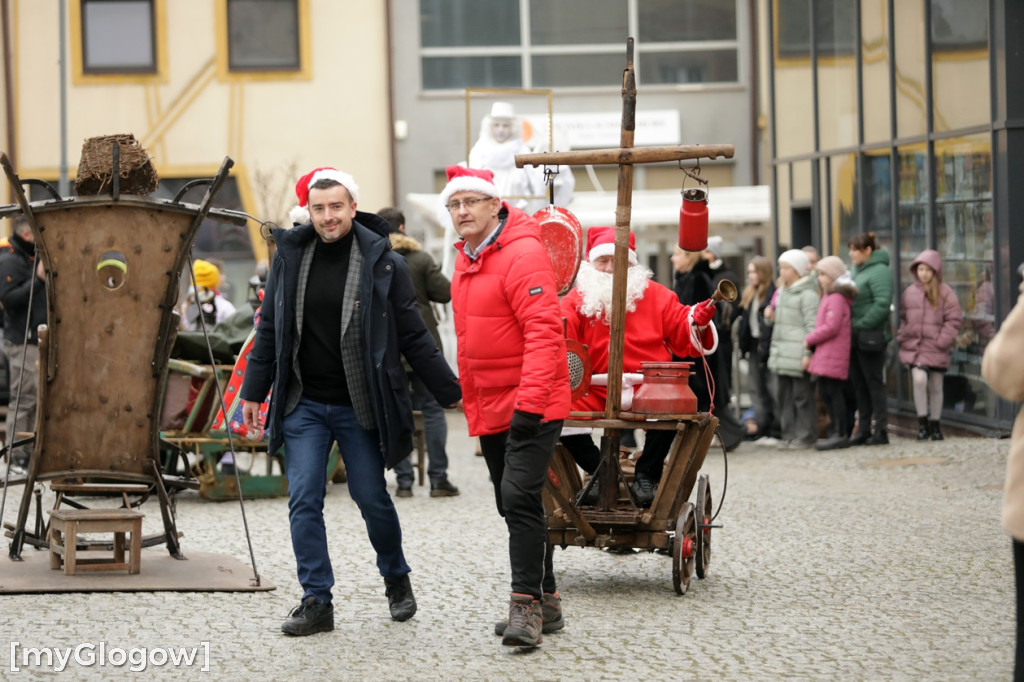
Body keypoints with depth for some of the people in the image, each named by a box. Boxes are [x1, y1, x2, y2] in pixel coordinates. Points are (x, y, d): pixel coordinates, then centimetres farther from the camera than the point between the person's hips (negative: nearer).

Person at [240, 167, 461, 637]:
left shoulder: (382, 263, -5)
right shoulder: (290, 256, 3)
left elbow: (414, 338, -1)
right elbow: (269, 330, 10)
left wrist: (452, 394, -2)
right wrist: (253, 391, 9)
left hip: (360, 407, -2)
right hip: (303, 405, 2)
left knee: (372, 498, 6)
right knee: (304, 501, -2)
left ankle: (396, 579, 30)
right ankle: (316, 601, 5)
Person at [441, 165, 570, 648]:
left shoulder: (522, 254, -15)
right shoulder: (466, 261, 14)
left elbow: (544, 331, -23)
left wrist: (529, 404, -29)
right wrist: (471, 405, 21)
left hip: (532, 406, -9)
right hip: (490, 409, 10)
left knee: (519, 498, -18)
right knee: (513, 505, 13)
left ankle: (526, 604, -16)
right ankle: (545, 603, 22)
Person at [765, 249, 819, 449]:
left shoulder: (808, 294, -9)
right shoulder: (782, 292, 18)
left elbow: (812, 325, -13)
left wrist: (808, 353, -18)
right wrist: (771, 317, 6)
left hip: (798, 353, -9)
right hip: (781, 353, 9)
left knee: (802, 395, -4)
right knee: (784, 395, 9)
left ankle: (806, 436, 0)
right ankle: (789, 434, 15)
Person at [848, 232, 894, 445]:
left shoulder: (879, 271, -12)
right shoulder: (857, 271, 16)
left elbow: (882, 304, -21)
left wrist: (861, 324, -20)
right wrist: (848, 325, 6)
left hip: (871, 336, -9)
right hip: (855, 339, 9)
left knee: (874, 383, -4)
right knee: (859, 385, 11)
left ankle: (881, 430, 1)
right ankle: (863, 429, 18)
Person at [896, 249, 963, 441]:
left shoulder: (945, 292, -2)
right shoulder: (909, 292, 7)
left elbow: (954, 319, -4)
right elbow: (902, 317, 16)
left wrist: (943, 341, -12)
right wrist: (902, 337, 3)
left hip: (936, 348, -1)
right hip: (914, 346, 1)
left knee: (936, 387, 8)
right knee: (919, 379, -18)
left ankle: (934, 425, 21)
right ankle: (922, 423, -9)